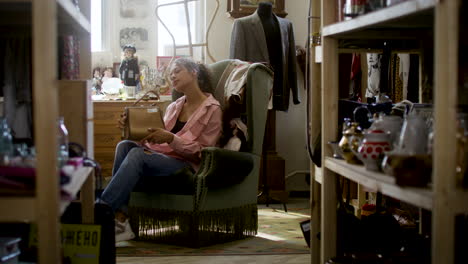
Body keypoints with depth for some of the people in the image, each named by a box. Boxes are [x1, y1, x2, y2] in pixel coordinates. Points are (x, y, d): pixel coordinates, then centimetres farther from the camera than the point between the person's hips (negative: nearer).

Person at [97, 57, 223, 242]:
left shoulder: (212, 109, 2)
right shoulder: (174, 107, 22)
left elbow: (202, 152, -5)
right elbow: (154, 138, 19)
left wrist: (170, 139, -20)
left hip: (185, 164, -6)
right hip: (158, 156, 6)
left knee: (137, 155, -31)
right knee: (125, 145, -23)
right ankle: (120, 220, -31)